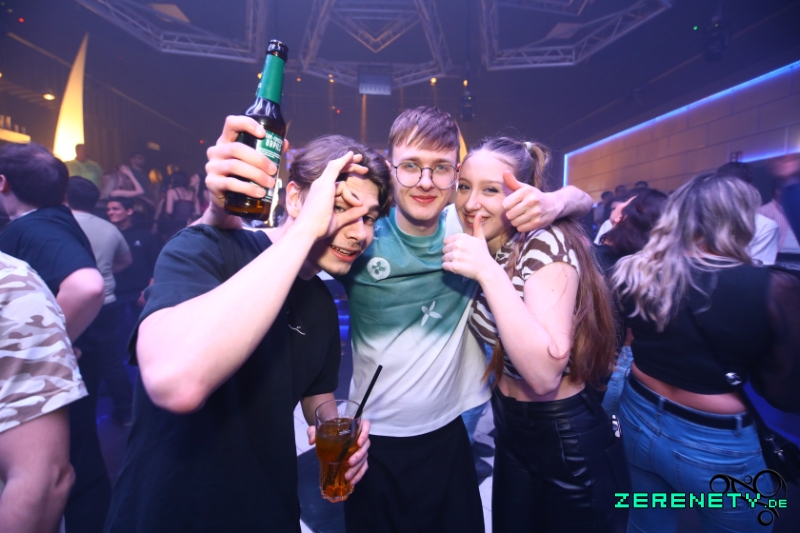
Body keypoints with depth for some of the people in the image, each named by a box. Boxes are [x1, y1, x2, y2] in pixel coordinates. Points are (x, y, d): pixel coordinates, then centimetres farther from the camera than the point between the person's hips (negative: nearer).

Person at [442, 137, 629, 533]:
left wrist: (489, 273, -36)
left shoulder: (546, 242, -23)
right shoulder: (481, 244, -2)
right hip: (510, 428, 7)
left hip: (568, 440, -6)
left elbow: (545, 373, -32)